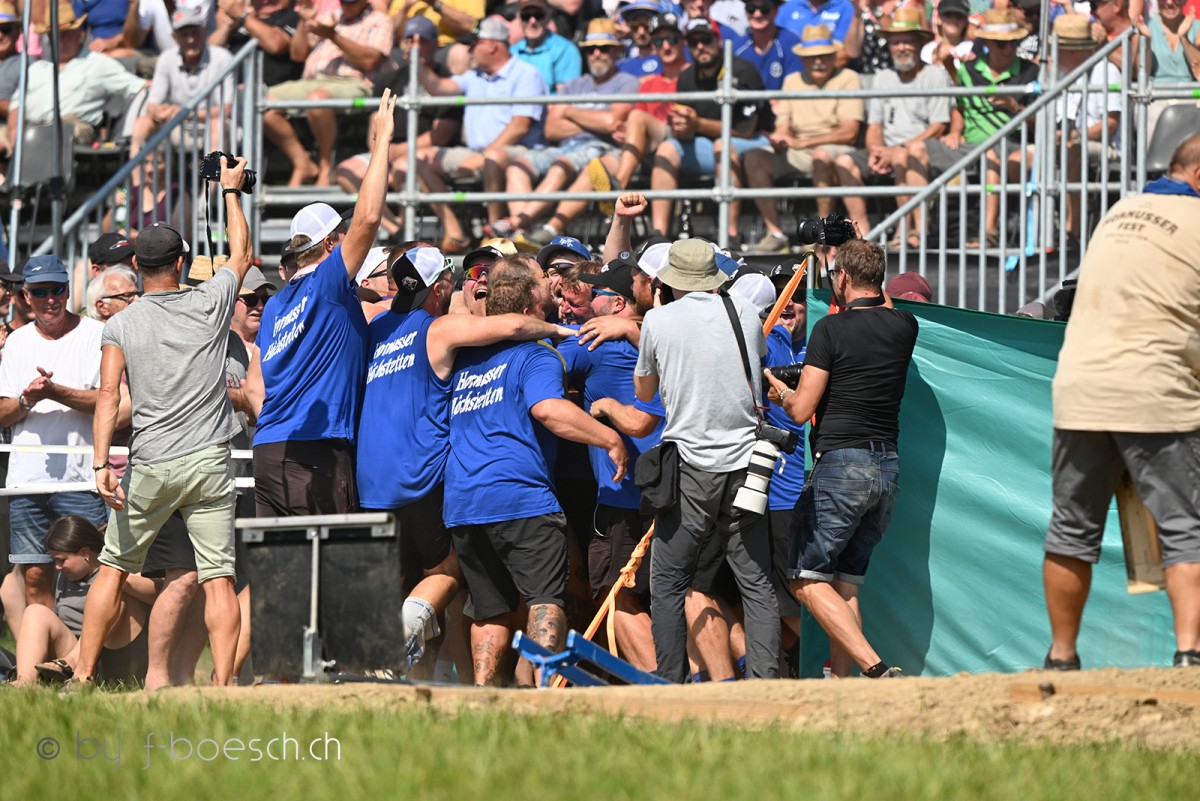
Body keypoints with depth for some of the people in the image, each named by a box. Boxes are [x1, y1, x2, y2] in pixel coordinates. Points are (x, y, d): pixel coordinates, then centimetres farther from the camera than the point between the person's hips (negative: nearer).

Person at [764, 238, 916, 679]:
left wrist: (777, 388, 11)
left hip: (841, 461, -7)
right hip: (888, 468, 7)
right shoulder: (904, 327, 7)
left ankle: (875, 668, -17)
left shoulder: (831, 329, -10)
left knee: (808, 579, -2)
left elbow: (801, 409, -10)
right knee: (845, 583, 11)